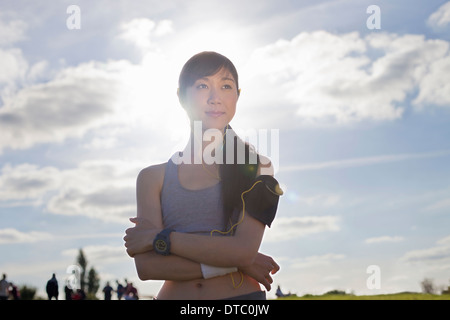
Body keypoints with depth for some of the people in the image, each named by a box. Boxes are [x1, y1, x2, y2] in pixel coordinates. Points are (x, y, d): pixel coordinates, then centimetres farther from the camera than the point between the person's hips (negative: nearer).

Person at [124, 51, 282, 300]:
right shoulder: (154, 177, 6)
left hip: (240, 295, 0)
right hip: (173, 295, 0)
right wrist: (235, 265, -11)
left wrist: (159, 238, -7)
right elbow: (146, 266, -6)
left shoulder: (255, 166, 3)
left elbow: (243, 249, -10)